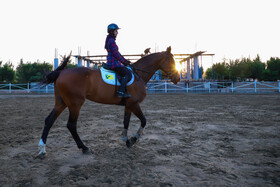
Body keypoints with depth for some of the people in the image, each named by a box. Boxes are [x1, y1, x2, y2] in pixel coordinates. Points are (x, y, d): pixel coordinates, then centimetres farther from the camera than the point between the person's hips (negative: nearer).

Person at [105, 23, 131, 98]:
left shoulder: (111, 40, 20)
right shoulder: (111, 41, -13)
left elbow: (117, 53, 22)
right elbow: (116, 54, -17)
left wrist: (125, 60, 16)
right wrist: (124, 62, -8)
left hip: (111, 62, 11)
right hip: (113, 63, -11)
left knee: (127, 71, 16)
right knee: (127, 73, -17)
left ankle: (124, 90, 14)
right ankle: (121, 91, -22)